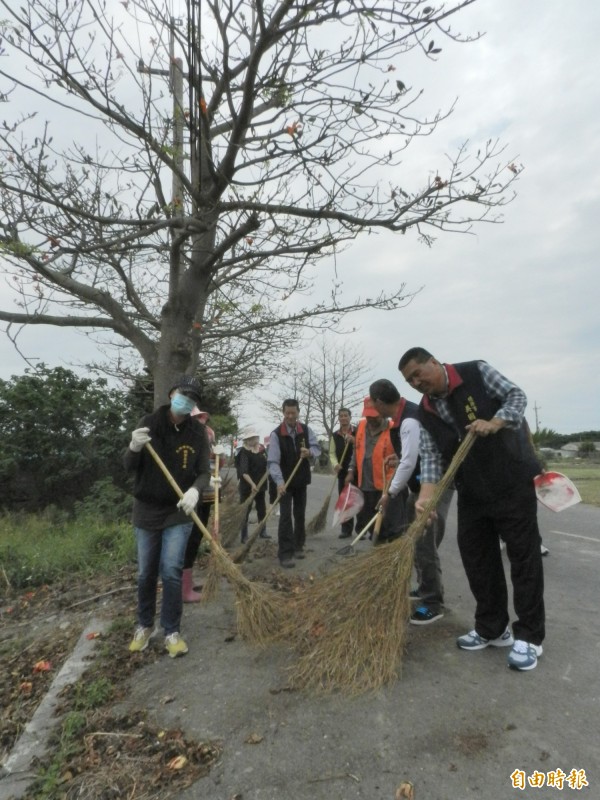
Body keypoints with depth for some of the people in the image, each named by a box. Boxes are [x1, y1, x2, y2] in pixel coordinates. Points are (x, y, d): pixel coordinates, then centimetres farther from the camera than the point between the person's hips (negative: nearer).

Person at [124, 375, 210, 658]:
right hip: (146, 510, 1)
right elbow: (129, 467, -9)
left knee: (171, 572, -4)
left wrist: (194, 490, -28)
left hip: (178, 512, 0)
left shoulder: (197, 432, -7)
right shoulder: (149, 423, -10)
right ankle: (144, 625, 34)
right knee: (146, 573, 12)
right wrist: (134, 448, -32)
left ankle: (172, 631, 16)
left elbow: (204, 472, -6)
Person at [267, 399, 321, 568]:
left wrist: (309, 452, -26)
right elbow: (273, 461, -23)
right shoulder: (276, 434, -16)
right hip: (285, 481, -4)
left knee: (300, 514, 14)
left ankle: (298, 546, 30)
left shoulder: (306, 430, -2)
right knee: (286, 516, -9)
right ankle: (285, 554, -4)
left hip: (301, 480, 4)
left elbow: (317, 448, -2)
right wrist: (279, 482, -36)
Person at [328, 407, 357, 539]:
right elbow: (332, 453, 7)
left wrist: (354, 441, -21)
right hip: (343, 472, 3)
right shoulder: (335, 435, 9)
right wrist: (335, 464, -11)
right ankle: (346, 529, 15)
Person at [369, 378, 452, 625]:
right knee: (415, 539, 17)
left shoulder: (409, 420, -24)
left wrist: (390, 493, -15)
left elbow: (409, 462, -25)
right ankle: (424, 588, 32)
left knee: (425, 543, -7)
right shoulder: (403, 414, 7)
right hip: (419, 485, 10)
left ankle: (433, 602, 5)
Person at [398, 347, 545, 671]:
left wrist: (493, 423, -24)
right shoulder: (426, 412, 1)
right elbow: (430, 456, -5)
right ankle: (492, 629, 23)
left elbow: (516, 395, -6)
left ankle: (529, 636, 13)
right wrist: (426, 496, -20)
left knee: (523, 553, 1)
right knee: (476, 555, 8)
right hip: (472, 490, 5)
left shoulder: (476, 372, -9)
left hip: (512, 480, -5)